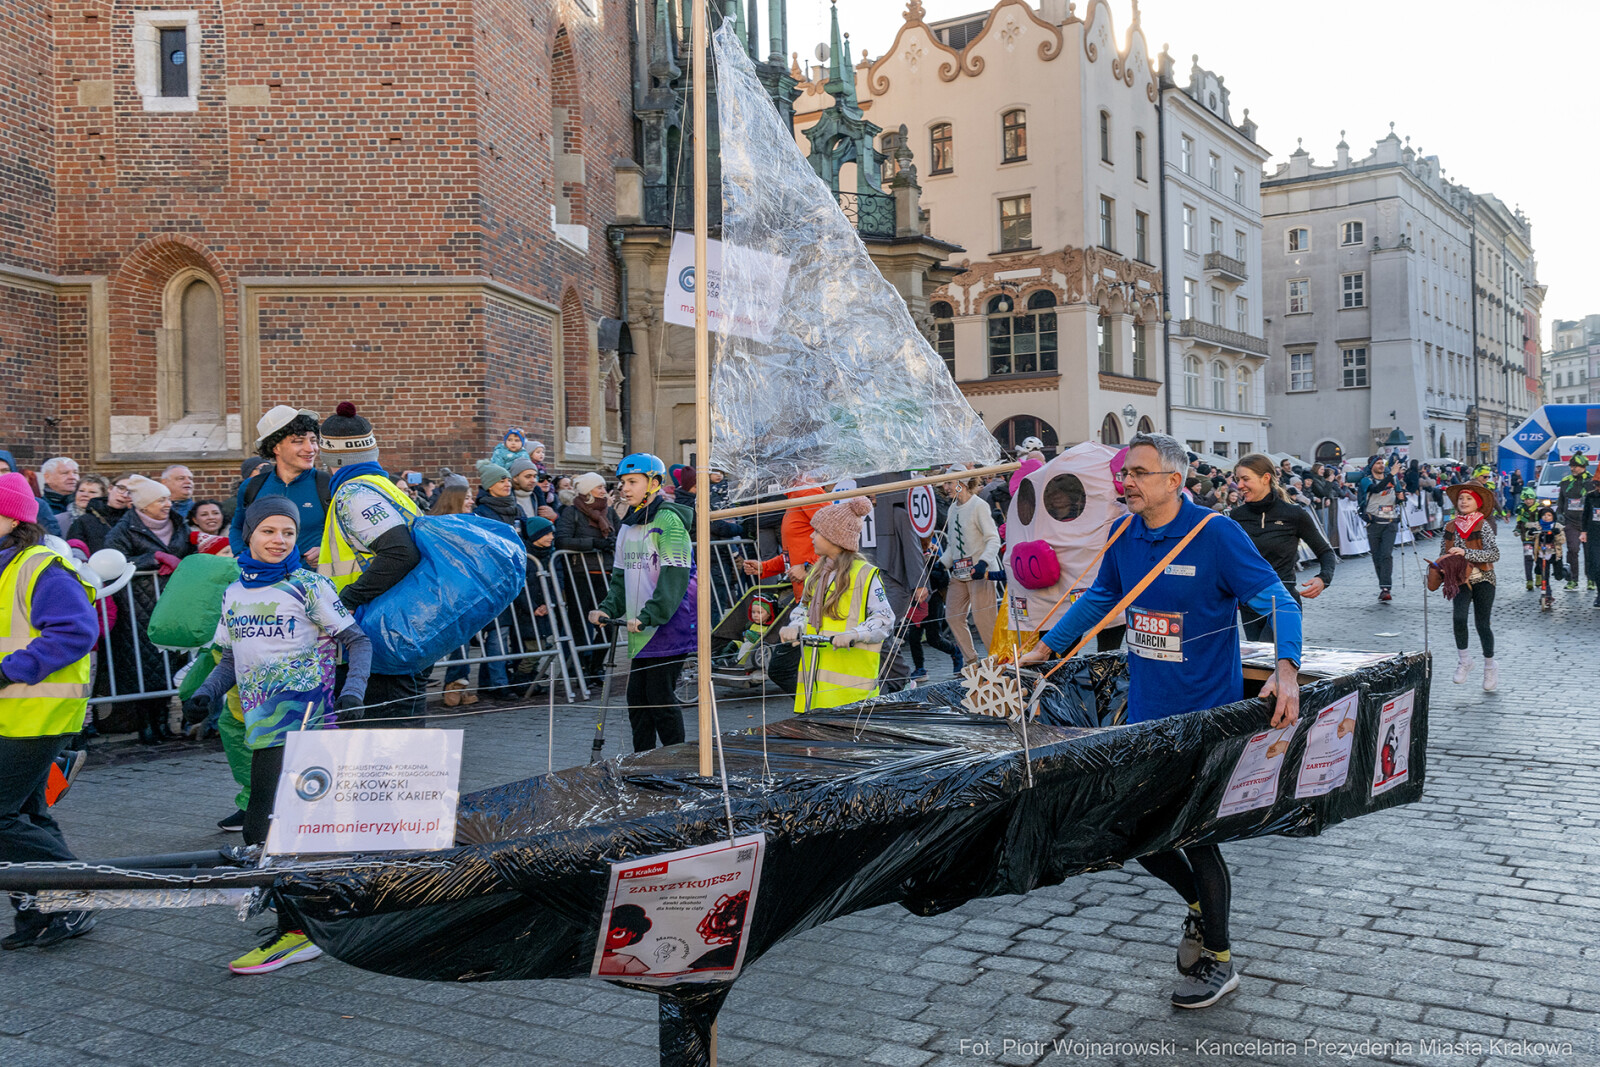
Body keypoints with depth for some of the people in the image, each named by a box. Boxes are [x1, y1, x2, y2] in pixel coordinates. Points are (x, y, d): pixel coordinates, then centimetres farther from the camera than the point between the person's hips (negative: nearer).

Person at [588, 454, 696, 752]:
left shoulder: (668, 520, -11)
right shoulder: (627, 526, 15)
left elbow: (675, 576, -19)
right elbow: (621, 575, 20)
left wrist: (649, 616, -25)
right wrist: (608, 609, 4)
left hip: (668, 626, -8)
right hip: (640, 631, 8)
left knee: (660, 697, -4)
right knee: (637, 697, 9)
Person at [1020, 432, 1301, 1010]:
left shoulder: (1216, 534, -14)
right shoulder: (1124, 536, 3)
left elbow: (1278, 600, -15)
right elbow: (1097, 599, 19)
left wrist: (1287, 670, -31)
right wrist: (1043, 650, 20)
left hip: (1205, 714, -6)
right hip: (1145, 712, 6)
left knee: (1195, 833, 4)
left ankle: (1219, 961, 26)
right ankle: (1198, 903, 41)